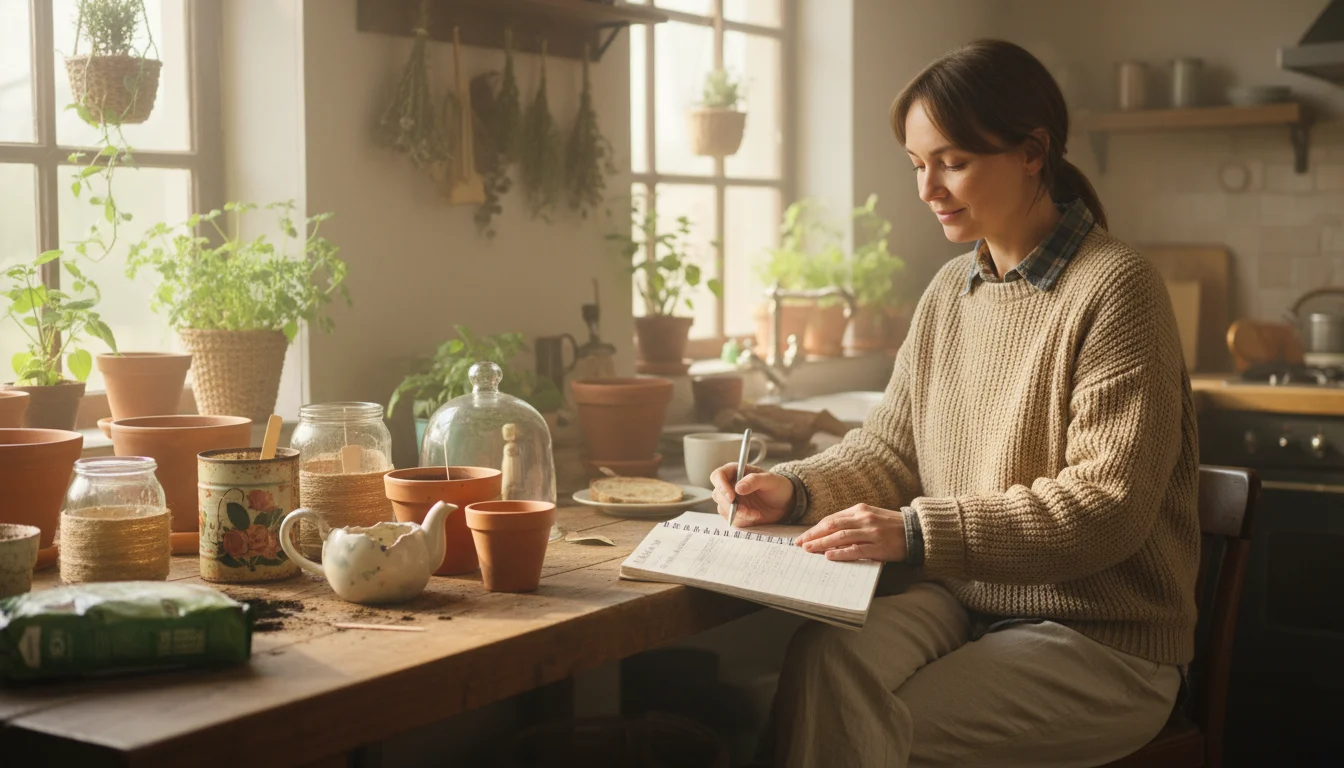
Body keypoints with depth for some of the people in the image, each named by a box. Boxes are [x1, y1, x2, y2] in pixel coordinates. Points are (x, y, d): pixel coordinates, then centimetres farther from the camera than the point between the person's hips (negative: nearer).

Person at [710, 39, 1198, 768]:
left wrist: (919, 532, -24)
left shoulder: (1114, 289, -13)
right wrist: (795, 489, -5)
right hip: (962, 601, 5)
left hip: (1105, 643, -5)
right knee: (822, 656, -25)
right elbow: (889, 446, 15)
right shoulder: (949, 291, 9)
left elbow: (1109, 503, -18)